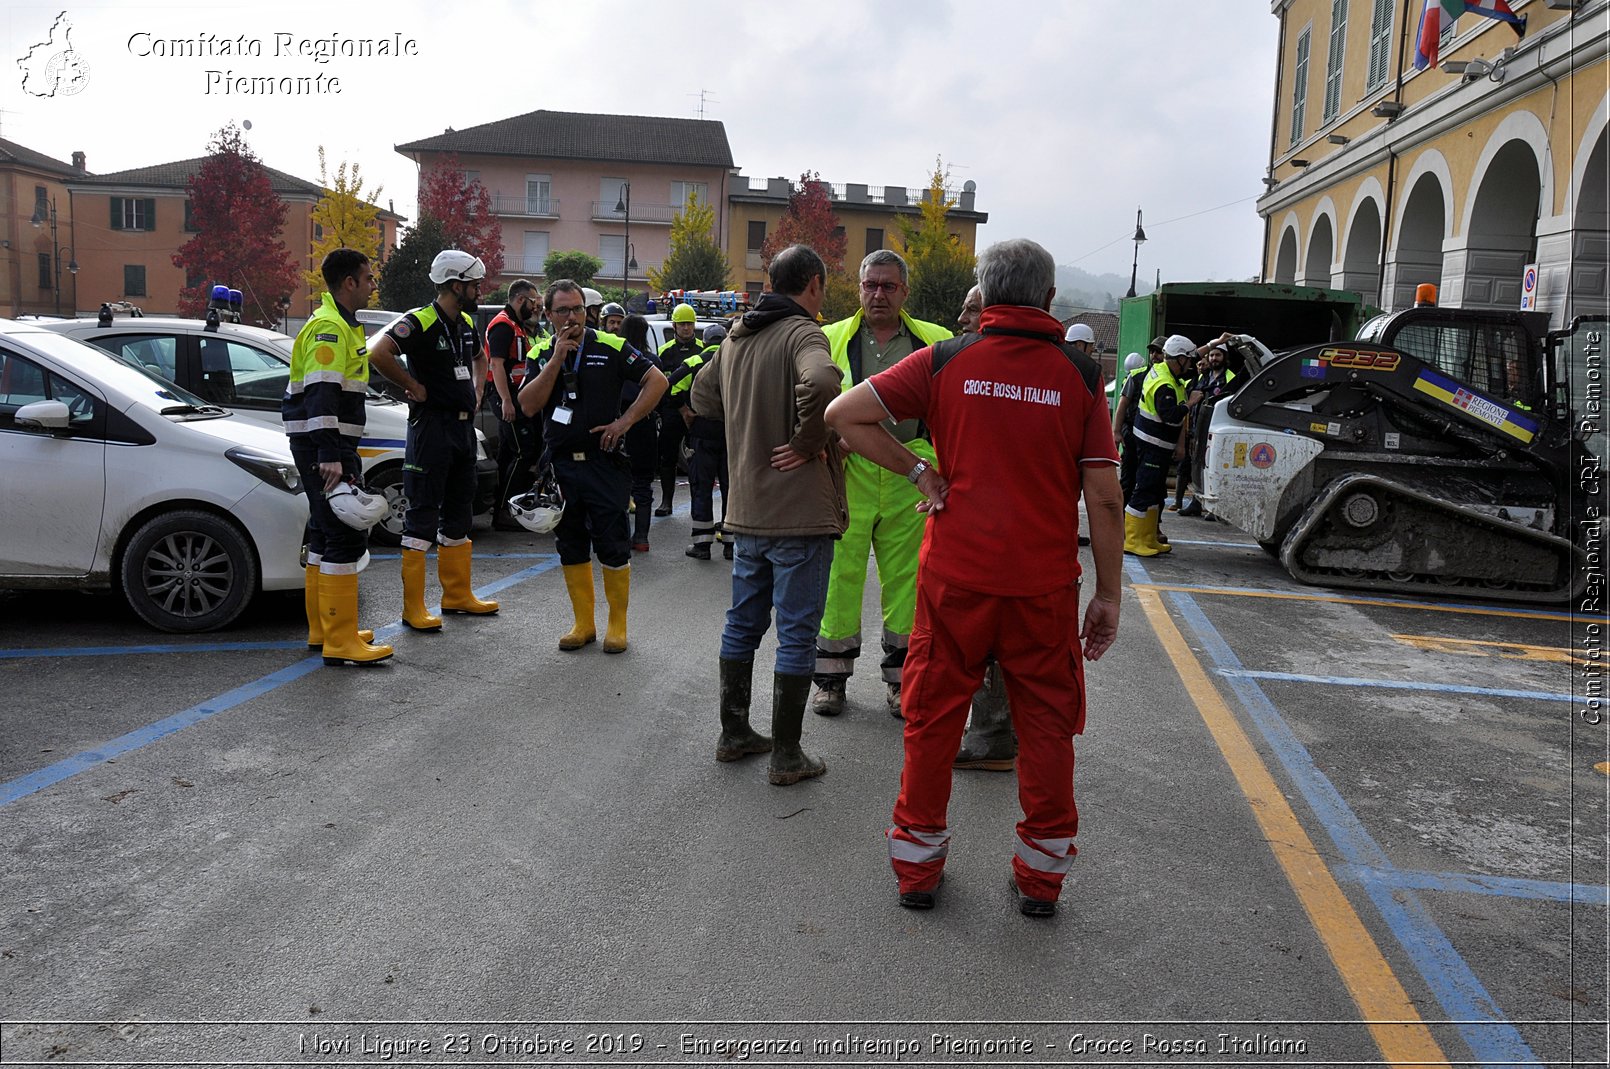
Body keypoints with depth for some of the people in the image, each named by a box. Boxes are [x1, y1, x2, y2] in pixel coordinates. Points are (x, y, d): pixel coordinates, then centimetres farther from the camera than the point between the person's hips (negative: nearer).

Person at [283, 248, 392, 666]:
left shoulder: (340, 325, 19)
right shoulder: (328, 328, -15)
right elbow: (321, 395, -24)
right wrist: (330, 455, -31)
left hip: (330, 444, 11)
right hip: (323, 446, -11)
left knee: (327, 533, 16)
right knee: (346, 536, -11)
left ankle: (323, 628, 25)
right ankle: (340, 642, -8)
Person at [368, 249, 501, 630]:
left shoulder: (466, 324, 12)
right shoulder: (420, 322, -14)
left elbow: (480, 358, 33)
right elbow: (379, 353, -29)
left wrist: (476, 390, 17)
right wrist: (415, 387, -20)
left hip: (464, 426, 9)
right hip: (431, 426, -9)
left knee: (459, 513, 15)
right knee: (422, 516, -5)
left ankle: (457, 594, 26)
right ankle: (413, 608, 0)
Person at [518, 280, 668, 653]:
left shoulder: (611, 347, -1)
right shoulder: (540, 355, 7)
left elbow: (657, 381, -2)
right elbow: (528, 406, -6)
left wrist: (626, 421, -8)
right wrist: (557, 359, -12)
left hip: (604, 464, -3)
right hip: (560, 465, 4)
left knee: (613, 547, -1)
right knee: (571, 548, 10)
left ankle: (617, 624, 13)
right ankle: (583, 623, 22)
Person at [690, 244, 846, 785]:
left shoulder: (735, 337, 11)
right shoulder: (802, 332, -14)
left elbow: (703, 394, 24)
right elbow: (819, 382, -36)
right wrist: (809, 440, -21)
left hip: (747, 511, 8)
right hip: (800, 512, -8)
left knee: (742, 624, 18)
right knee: (796, 634, 2)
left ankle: (734, 732, 30)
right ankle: (786, 756, 10)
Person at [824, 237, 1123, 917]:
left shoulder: (946, 362, -2)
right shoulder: (1080, 375, -2)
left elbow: (843, 413, -6)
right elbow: (1103, 496, -4)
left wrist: (919, 471, -1)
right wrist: (1108, 592, 3)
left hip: (955, 578, 0)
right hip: (1045, 584, 0)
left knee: (933, 718, 13)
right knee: (1046, 727, 14)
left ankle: (918, 867, 25)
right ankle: (1041, 875, 24)